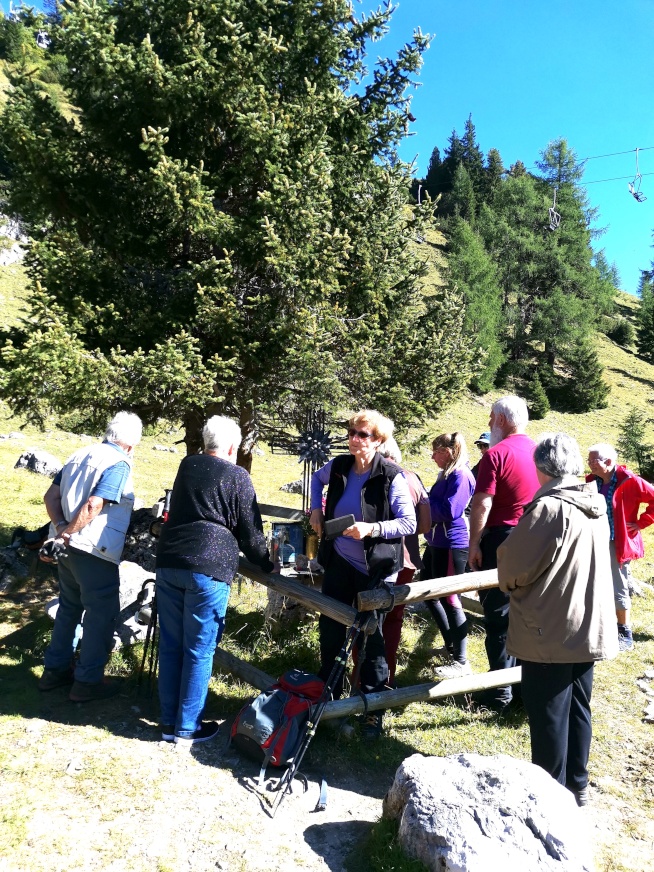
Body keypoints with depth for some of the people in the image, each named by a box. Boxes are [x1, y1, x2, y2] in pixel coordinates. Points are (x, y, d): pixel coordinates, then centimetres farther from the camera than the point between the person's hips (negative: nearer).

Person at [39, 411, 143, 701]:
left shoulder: (80, 455, 11)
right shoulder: (119, 465, -14)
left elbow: (51, 496, 7)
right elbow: (93, 506, -24)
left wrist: (60, 527, -4)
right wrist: (68, 532, -14)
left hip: (68, 548, 9)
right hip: (94, 552, -8)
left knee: (68, 607, 22)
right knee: (101, 615, 5)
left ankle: (56, 669, 33)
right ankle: (88, 681, 13)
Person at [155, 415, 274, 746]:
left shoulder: (186, 466, 13)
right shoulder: (237, 477, -3)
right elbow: (250, 531, -1)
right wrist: (266, 564, 16)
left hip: (169, 562, 6)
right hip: (208, 569, -5)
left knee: (170, 645, 13)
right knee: (199, 651, 5)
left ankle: (169, 722, 23)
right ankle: (188, 728, 15)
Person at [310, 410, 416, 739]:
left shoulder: (391, 477, -17)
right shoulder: (338, 466, -2)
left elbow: (409, 523, -16)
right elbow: (317, 478, 22)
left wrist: (372, 528, -29)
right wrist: (316, 509, 9)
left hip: (374, 569, -5)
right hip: (338, 563, 5)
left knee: (370, 637, 4)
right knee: (330, 630, 13)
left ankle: (373, 709, 20)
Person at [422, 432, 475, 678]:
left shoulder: (460, 476, -17)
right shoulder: (447, 474, 13)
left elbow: (449, 511, -24)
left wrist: (424, 503, -13)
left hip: (452, 545, -10)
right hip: (437, 543, 10)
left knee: (449, 599, -4)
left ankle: (461, 662, 7)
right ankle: (451, 644, 33)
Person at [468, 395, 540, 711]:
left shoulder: (496, 454, -13)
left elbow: (482, 505, -17)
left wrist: (473, 544, -10)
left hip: (501, 538, -6)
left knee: (499, 614, 3)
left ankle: (500, 691, 9)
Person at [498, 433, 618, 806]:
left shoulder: (549, 508, -22)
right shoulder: (596, 507, 3)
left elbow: (514, 567, -18)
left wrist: (510, 583, 5)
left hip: (550, 631, -8)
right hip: (589, 627, 8)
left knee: (549, 713, 6)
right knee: (578, 708, 19)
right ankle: (577, 784, 33)